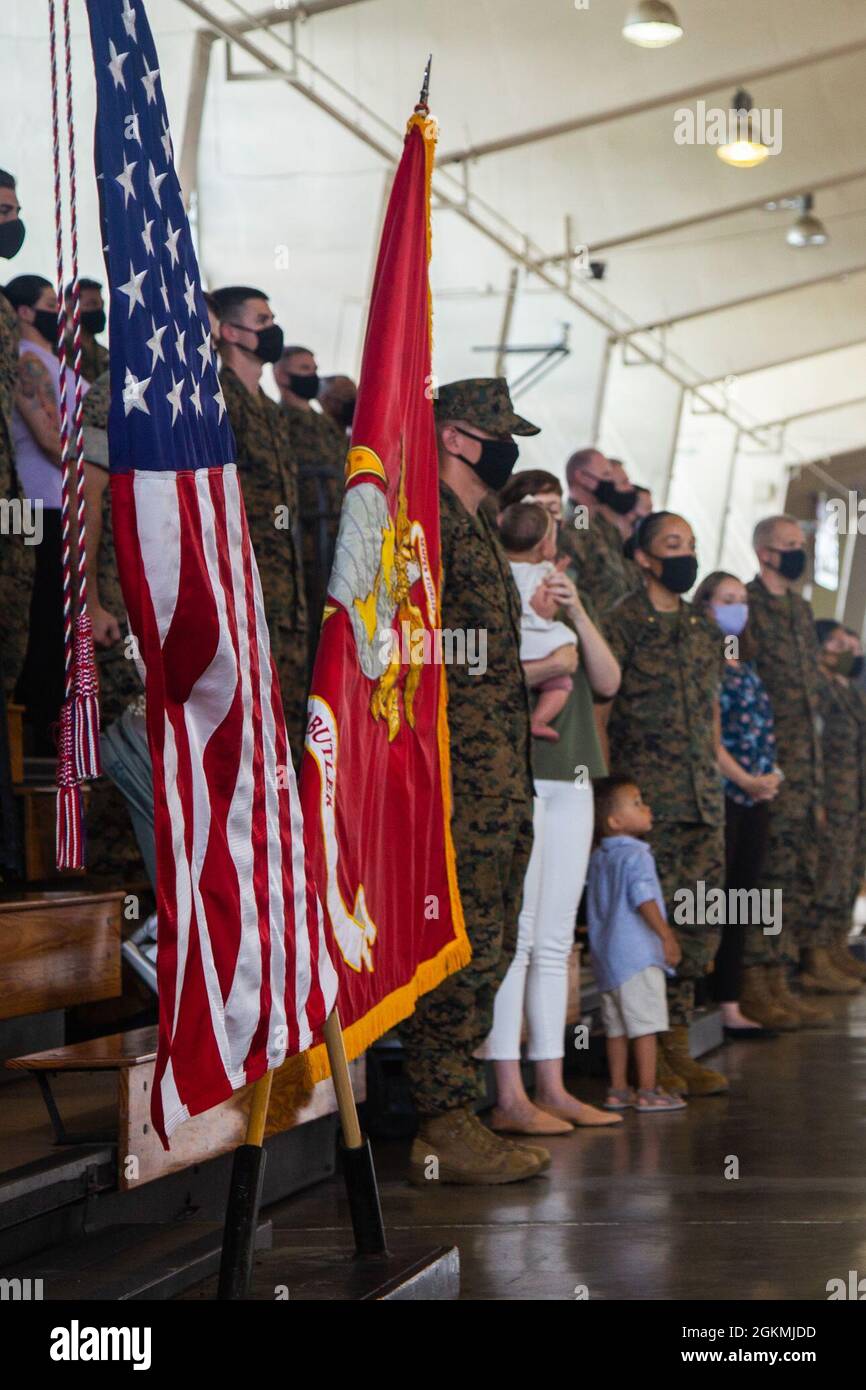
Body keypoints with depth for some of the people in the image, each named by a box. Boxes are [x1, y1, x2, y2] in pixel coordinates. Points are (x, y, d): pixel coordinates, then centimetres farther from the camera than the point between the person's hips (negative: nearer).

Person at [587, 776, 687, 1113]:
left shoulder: (597, 858, 15)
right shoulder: (635, 855, -13)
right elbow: (644, 900, -22)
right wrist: (667, 935, -19)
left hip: (605, 954, 9)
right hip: (637, 952, -9)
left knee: (616, 1025, 12)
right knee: (645, 1023, -5)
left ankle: (618, 1089, 15)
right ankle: (647, 1091, -4)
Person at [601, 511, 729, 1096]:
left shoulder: (704, 628, 16)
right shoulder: (624, 622, -5)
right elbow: (599, 708, -7)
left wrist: (716, 779, 16)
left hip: (703, 798, 7)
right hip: (646, 798, -7)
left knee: (701, 921, 5)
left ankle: (677, 1044, 14)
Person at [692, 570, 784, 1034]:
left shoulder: (744, 666, 19)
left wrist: (772, 774, 5)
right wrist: (747, 780, -16)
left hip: (754, 796, 8)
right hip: (720, 795, -8)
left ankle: (732, 1007, 11)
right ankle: (716, 1005, -4)